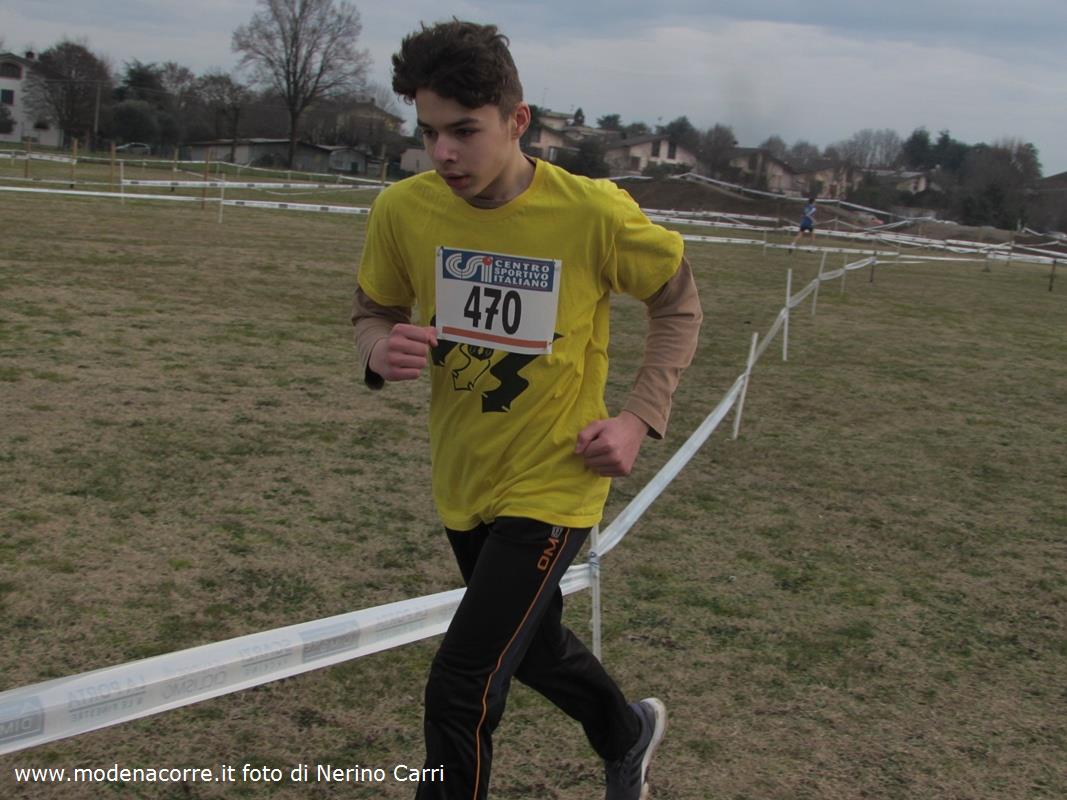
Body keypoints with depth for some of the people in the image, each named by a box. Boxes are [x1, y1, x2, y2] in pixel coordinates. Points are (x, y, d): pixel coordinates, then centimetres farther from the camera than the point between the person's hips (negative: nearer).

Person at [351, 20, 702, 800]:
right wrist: (382, 351, -19)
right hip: (462, 480, 5)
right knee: (531, 642, 26)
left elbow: (679, 298, -3)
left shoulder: (593, 212, -21)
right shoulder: (404, 210, -12)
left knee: (460, 692, -10)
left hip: (552, 483, -5)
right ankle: (628, 734, 57)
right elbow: (373, 312, 5)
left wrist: (640, 419, -12)